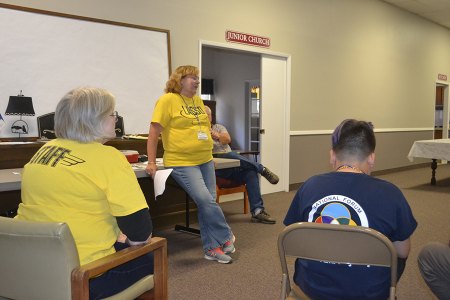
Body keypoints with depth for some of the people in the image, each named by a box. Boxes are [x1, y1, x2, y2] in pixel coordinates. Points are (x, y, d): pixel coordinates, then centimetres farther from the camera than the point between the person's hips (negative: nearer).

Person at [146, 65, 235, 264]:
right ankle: (226, 237, 6)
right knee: (205, 200, -15)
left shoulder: (198, 100, 14)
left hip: (205, 161, 7)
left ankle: (212, 248, 16)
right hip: (182, 163, -7)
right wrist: (151, 162, -13)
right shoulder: (167, 100, -7)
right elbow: (154, 132, -10)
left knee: (207, 203, 5)